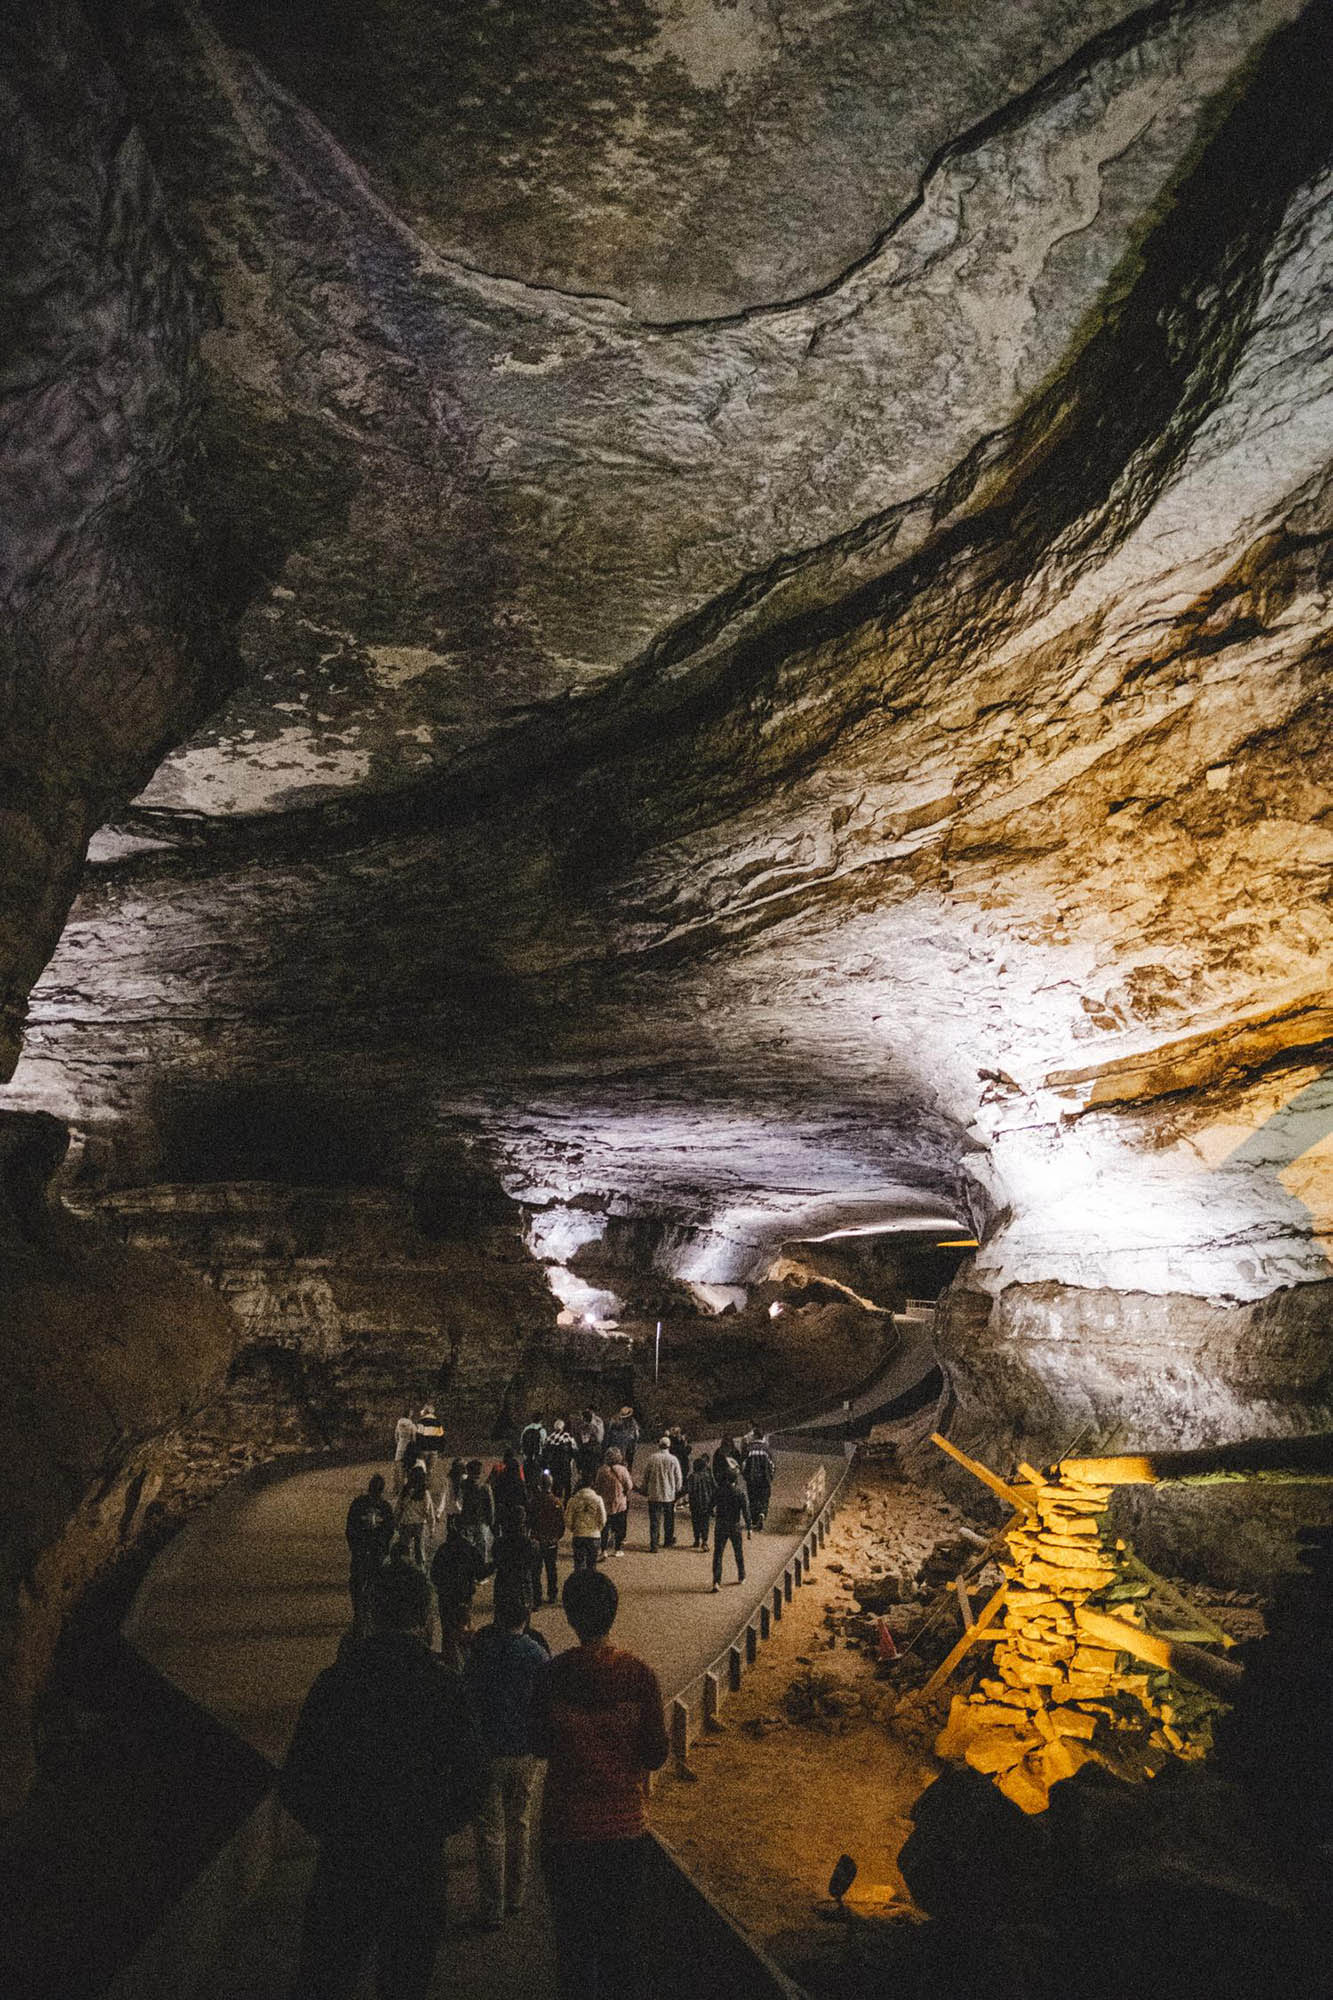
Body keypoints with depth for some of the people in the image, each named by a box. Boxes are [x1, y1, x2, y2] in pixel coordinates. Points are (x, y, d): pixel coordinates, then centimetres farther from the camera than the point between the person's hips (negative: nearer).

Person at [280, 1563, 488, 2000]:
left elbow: (295, 1784, -7)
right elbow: (471, 1784, -6)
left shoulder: (335, 1682, -12)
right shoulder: (446, 1689, -12)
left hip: (342, 1864, 0)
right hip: (418, 1867, 0)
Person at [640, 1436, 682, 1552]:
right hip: (669, 1495, 0)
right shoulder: (673, 1459, -7)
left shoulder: (651, 1458, -6)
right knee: (669, 1520, 18)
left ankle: (653, 1545, -3)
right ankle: (668, 1541, 29)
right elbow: (678, 1478, -1)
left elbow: (645, 1476, 2)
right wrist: (677, 1490, 14)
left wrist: (645, 1489, 16)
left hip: (654, 1494, 0)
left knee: (654, 1521, 3)